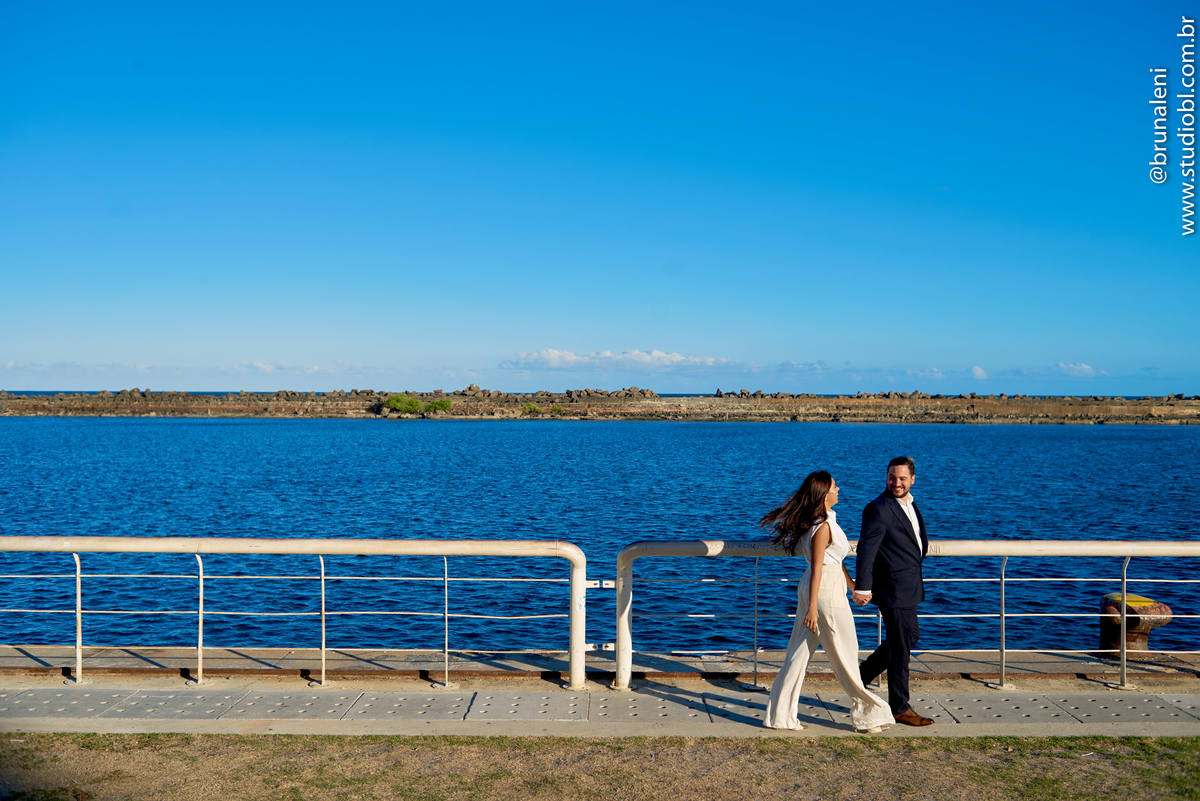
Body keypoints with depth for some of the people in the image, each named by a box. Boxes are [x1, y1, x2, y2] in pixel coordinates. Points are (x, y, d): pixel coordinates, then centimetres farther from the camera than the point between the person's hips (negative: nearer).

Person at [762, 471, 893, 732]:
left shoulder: (824, 521, 12)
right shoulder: (823, 526, -18)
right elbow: (817, 568, -19)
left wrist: (853, 586, 28)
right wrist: (812, 608, -19)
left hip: (812, 587, 10)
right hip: (826, 590, -10)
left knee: (799, 652, 10)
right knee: (844, 654, 3)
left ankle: (780, 715, 14)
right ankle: (866, 712, 17)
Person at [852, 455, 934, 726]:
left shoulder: (910, 503, 11)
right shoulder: (878, 509, -18)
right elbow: (866, 549, -21)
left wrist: (922, 542, 8)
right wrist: (863, 587, -23)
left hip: (909, 585, 9)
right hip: (893, 588, -9)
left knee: (910, 635, 20)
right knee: (900, 645, -1)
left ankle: (863, 674, 32)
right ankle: (899, 708, 11)